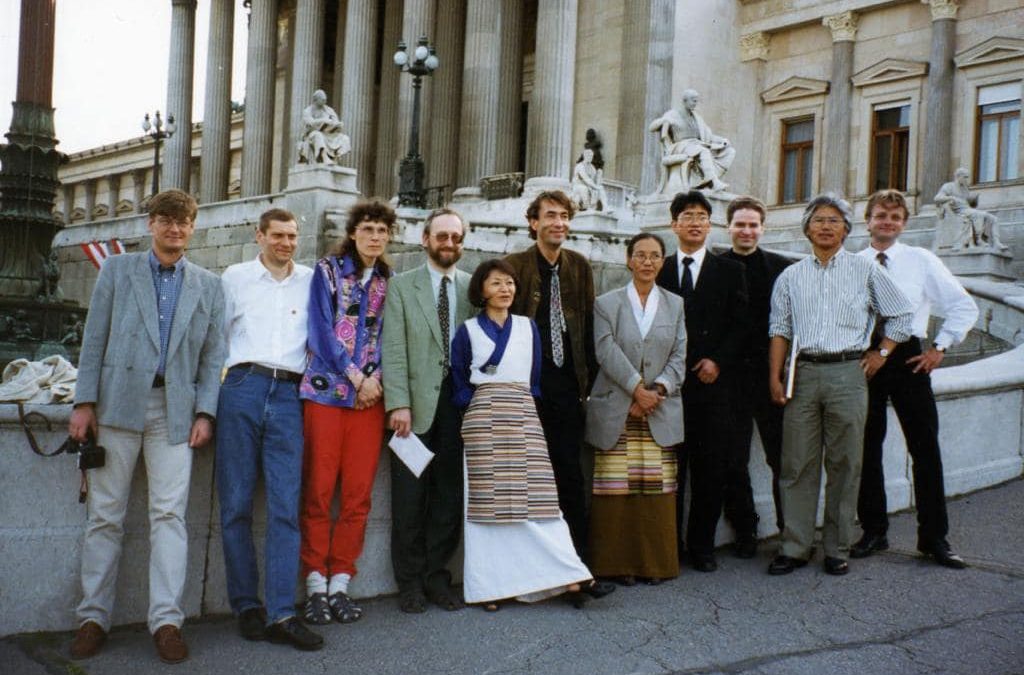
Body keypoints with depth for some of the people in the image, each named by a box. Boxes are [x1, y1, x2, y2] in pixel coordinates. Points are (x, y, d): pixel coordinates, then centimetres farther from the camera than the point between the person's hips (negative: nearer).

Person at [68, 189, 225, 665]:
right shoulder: (117, 270, 11)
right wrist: (84, 402, -3)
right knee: (105, 513, 3)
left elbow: (213, 354, 9)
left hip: (175, 408, 0)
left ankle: (166, 620, -1)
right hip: (119, 402, 0)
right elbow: (94, 340, 6)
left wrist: (205, 412, -1)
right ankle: (93, 616, 12)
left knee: (169, 514, -4)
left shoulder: (208, 285, 13)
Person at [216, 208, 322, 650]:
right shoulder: (235, 277, 14)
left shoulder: (311, 282, 14)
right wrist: (227, 368, 6)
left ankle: (281, 614, -5)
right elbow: (217, 333, 14)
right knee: (236, 504, 0)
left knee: (286, 506, -5)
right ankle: (246, 606, 8)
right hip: (243, 388, 0)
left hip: (289, 395, 0)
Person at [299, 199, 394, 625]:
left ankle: (340, 582, 9)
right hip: (326, 390, -3)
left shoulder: (389, 282, 14)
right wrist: (357, 377, -8)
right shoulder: (328, 270, 5)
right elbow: (321, 330, -3)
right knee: (318, 490, -4)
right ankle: (315, 583, 4)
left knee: (359, 494, 1)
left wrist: (376, 378, -5)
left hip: (371, 395, 3)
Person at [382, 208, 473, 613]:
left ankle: (437, 576, 18)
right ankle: (410, 581, 14)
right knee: (410, 496, 2)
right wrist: (398, 403, -12)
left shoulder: (473, 288, 11)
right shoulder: (402, 286, 5)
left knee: (450, 493, 6)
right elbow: (394, 349, -2)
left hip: (458, 400, 2)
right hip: (417, 401, -2)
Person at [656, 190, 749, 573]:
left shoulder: (729, 271, 10)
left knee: (710, 469, 2)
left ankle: (702, 546, 12)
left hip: (712, 381, 0)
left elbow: (740, 325, 5)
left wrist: (718, 361, -8)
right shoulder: (660, 271, 11)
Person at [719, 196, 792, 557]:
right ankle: (744, 531, 19)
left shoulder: (782, 268, 5)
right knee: (733, 461, 6)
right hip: (729, 375, 0)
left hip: (771, 374, 0)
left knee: (782, 458, 5)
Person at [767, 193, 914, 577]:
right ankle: (795, 547, 9)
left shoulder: (865, 271, 7)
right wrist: (775, 377, 2)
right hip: (803, 373, 1)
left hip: (847, 372, -1)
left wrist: (882, 353, 6)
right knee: (797, 464, 1)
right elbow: (780, 330, 9)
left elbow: (902, 314, 13)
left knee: (844, 465, 2)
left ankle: (838, 549, 12)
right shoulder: (791, 276, 11)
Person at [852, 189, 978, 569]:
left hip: (909, 359, -1)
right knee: (866, 449, 6)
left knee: (925, 448, 1)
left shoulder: (922, 261, 4)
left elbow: (964, 307, 6)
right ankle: (874, 532, 18)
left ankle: (934, 537, 11)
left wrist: (941, 347, -1)